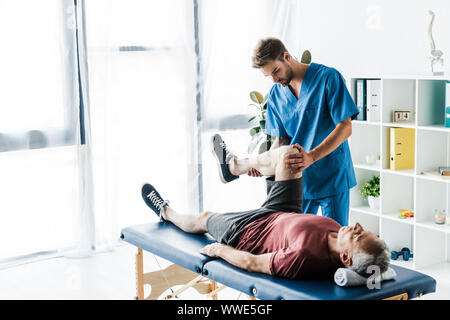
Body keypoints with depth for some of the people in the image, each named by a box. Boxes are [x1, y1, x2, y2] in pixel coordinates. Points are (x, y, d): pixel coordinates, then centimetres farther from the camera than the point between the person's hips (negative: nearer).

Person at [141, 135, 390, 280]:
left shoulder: (304, 257, -48)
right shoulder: (342, 239, -29)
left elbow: (253, 264, -32)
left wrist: (220, 250, -14)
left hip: (245, 231, -6)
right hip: (285, 216, 6)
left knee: (203, 218, 21)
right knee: (287, 154, 6)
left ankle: (166, 212, 59)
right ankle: (233, 166, 37)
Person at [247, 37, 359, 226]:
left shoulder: (328, 78, -11)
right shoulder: (275, 94, 5)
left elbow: (345, 128, -16)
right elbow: (282, 139, 8)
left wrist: (311, 157, -29)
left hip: (332, 177, -5)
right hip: (297, 179, 5)